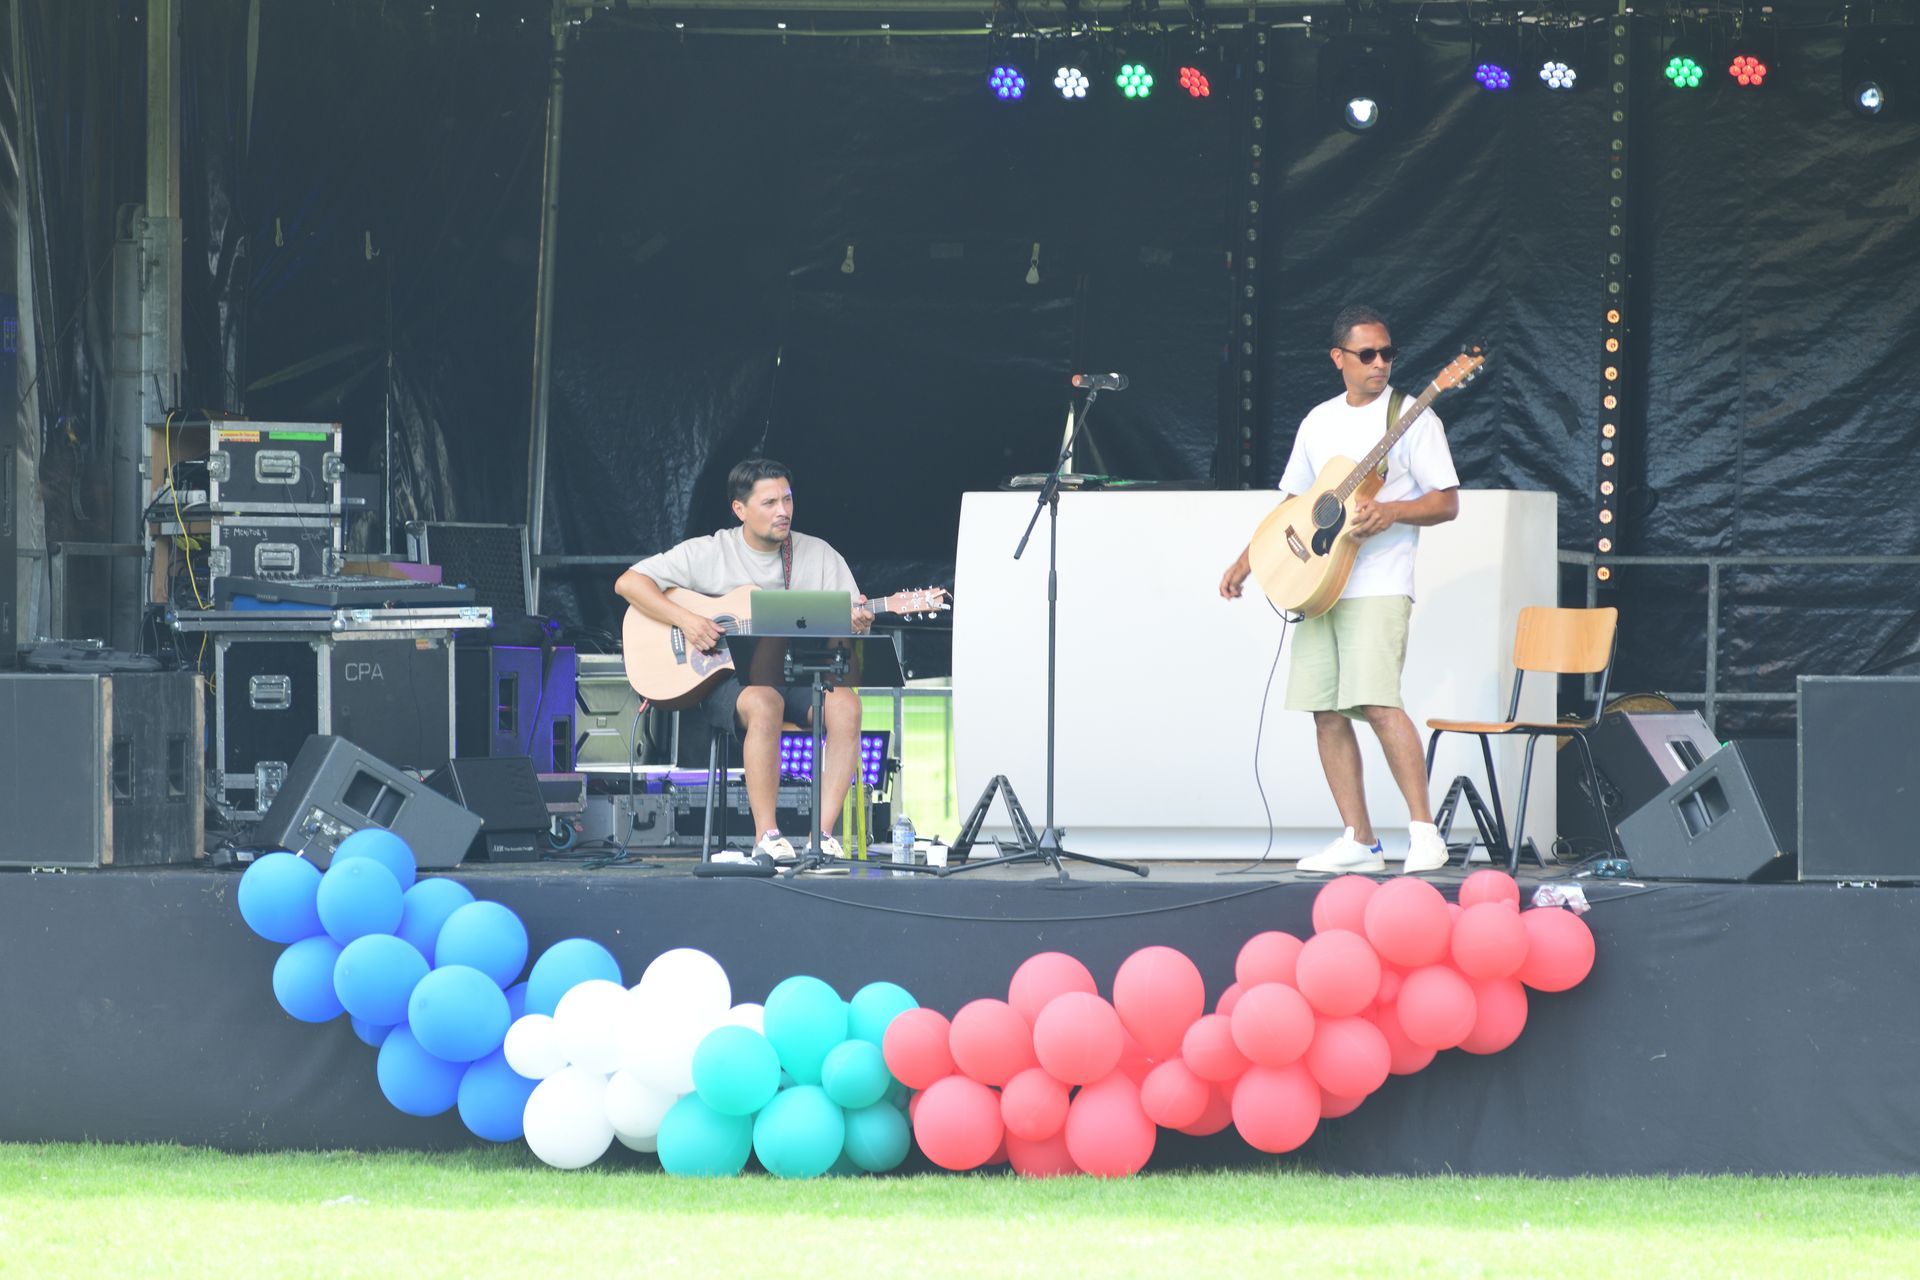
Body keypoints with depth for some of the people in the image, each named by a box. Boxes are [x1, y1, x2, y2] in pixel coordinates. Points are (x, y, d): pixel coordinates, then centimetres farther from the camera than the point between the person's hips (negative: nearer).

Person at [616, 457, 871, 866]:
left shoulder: (821, 556, 10)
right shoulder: (709, 553, 3)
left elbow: (850, 625, 8)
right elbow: (629, 582, 0)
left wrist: (858, 624, -18)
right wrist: (684, 619, -14)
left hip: (798, 675, 3)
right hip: (727, 680, -3)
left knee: (845, 703, -29)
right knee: (763, 702, -38)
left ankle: (824, 833, -29)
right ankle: (767, 837, -34)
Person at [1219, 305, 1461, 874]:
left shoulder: (1410, 418, -1)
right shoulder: (1319, 422, 16)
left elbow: (1447, 503, -4)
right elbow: (1291, 504, 25)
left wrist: (1391, 511, -20)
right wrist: (1246, 561, 18)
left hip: (1378, 586, -6)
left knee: (1377, 703, -19)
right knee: (1326, 712, 3)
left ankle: (1424, 833, -15)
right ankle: (1360, 842, 8)